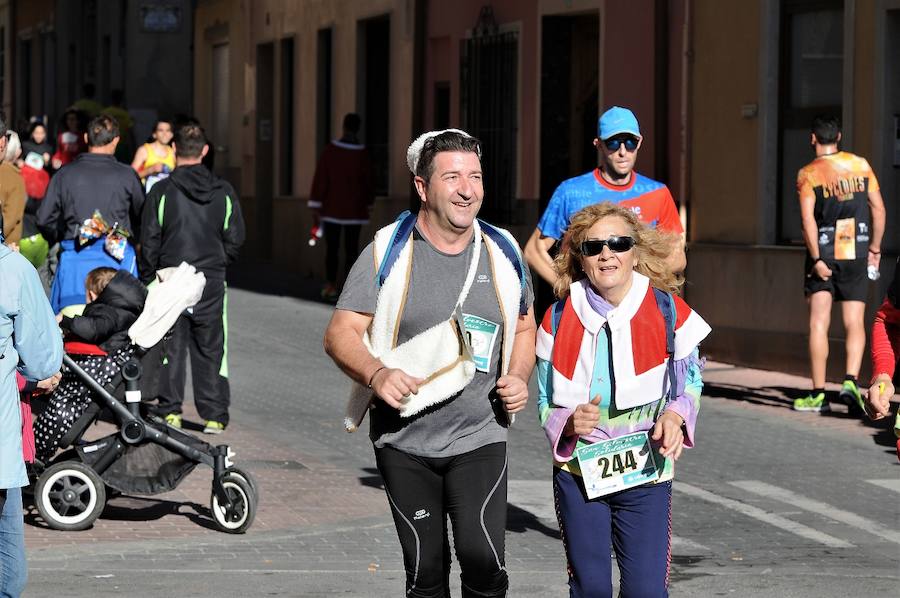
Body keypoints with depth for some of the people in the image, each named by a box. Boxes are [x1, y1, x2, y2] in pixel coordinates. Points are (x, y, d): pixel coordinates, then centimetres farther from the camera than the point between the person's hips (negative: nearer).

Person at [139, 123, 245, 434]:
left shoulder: (162, 191, -7)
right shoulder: (223, 192, 0)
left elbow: (149, 242, -5)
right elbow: (235, 239, 4)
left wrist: (147, 279, 6)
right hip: (211, 281, 2)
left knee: (171, 348, 7)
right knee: (210, 349, 7)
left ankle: (170, 411, 5)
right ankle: (214, 415, 5)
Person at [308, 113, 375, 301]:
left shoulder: (330, 150, -9)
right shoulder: (363, 153, -7)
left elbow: (320, 178, -10)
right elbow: (369, 181, 2)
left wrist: (316, 208, -5)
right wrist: (368, 204, 18)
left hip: (332, 208, 0)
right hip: (354, 209, 0)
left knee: (332, 249, 7)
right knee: (351, 250, 5)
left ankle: (331, 286, -1)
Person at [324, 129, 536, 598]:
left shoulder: (502, 252, 4)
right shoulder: (387, 252, -5)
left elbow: (524, 329, 18)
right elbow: (340, 334, -6)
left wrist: (518, 378, -2)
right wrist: (376, 374, -25)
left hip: (480, 438, 1)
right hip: (405, 441, -1)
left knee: (483, 560, -16)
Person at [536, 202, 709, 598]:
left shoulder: (668, 312, -4)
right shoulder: (559, 319, -2)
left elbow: (691, 382, 8)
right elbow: (545, 402, 5)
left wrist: (675, 415, -14)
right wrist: (569, 423, -17)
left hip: (646, 476, -1)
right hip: (577, 473, 1)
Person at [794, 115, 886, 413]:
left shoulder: (808, 174, -6)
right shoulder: (861, 165, 4)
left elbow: (808, 219, -15)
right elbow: (878, 208, 4)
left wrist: (817, 259, -13)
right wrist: (874, 248, 12)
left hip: (823, 254, -2)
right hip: (856, 254, 2)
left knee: (818, 324, 2)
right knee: (854, 324, 5)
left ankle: (818, 393, 0)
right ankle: (850, 380, -15)